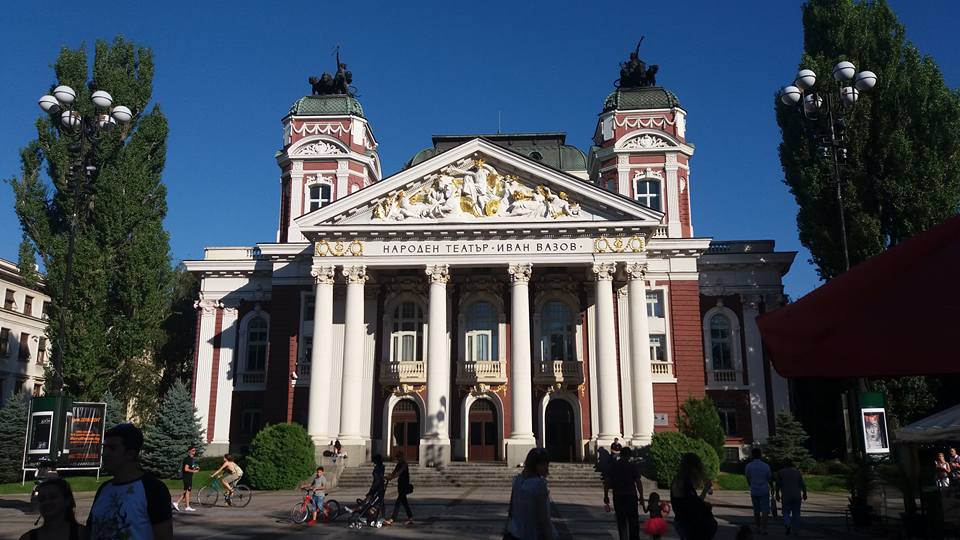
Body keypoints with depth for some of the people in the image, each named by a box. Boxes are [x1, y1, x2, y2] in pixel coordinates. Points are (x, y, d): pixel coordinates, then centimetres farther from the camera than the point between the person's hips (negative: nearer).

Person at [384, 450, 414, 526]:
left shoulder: (404, 464, -14)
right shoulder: (398, 464, 11)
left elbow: (399, 473, -28)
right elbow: (394, 472, 3)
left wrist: (391, 477, -39)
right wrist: (389, 477, -16)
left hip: (404, 485, -9)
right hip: (400, 484, 9)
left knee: (398, 502, -11)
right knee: (404, 502, 14)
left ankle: (392, 520, -13)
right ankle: (410, 518, 22)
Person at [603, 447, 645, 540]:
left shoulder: (613, 466, 0)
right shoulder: (632, 466, -5)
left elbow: (607, 482, -1)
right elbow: (638, 482, -7)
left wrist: (606, 496, 5)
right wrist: (641, 496, 0)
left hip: (618, 497, 1)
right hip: (631, 496, -1)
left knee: (621, 521, 9)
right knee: (633, 520, 12)